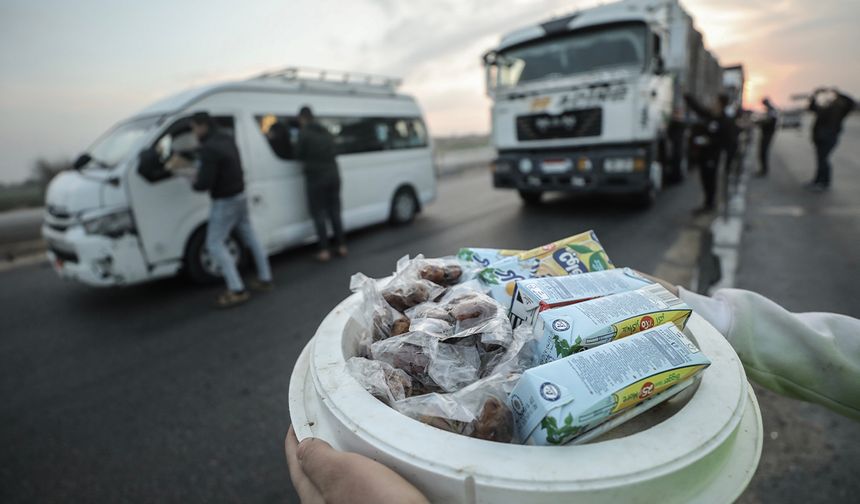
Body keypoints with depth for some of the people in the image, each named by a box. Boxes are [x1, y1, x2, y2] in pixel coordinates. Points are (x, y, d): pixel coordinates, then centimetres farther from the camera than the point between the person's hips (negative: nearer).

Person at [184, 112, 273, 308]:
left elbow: (205, 183, -26)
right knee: (250, 238, 16)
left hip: (224, 202, -9)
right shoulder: (227, 139, 7)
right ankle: (265, 279, 27)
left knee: (215, 244, -2)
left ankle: (237, 290, -4)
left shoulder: (209, 149, -23)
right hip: (240, 197, 9)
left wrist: (194, 183, -4)